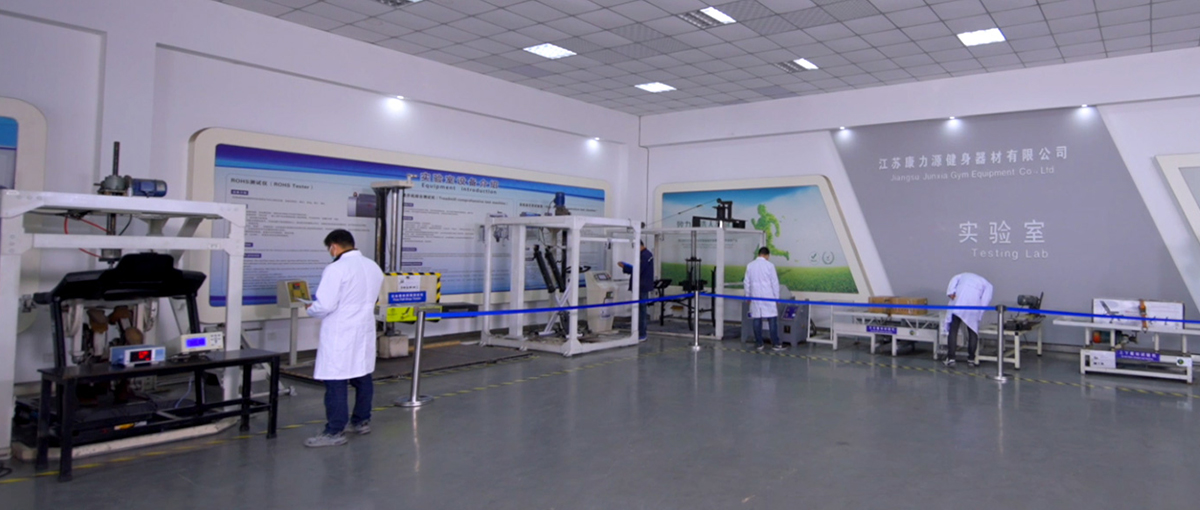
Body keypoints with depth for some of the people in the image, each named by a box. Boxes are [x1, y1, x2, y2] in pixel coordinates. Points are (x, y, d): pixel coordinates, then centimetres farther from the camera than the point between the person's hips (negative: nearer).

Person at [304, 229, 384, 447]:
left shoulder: (336, 269, -16)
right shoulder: (373, 267, 9)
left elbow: (325, 306, -19)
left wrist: (310, 309, 0)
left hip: (341, 335, -8)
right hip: (364, 331, 8)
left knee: (335, 382, -2)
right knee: (362, 378, 15)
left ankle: (334, 432, 3)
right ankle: (362, 421, 26)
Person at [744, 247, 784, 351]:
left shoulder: (750, 266, 5)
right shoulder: (769, 265, -4)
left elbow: (746, 283, 9)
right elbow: (775, 283, -2)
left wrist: (748, 296, 18)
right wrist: (777, 297, 6)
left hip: (755, 296, 3)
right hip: (768, 296, -3)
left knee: (757, 320, 5)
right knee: (772, 320, -1)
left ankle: (759, 344, 8)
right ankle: (775, 344, -1)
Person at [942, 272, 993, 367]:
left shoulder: (963, 275, 35)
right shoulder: (987, 284, 29)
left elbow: (953, 281, 11)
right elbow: (986, 299, 8)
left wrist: (951, 293, -3)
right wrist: (979, 312, 3)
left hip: (958, 301, 0)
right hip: (974, 303, 0)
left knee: (953, 330, 0)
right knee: (973, 331, 13)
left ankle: (950, 358, -5)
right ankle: (972, 358, 18)